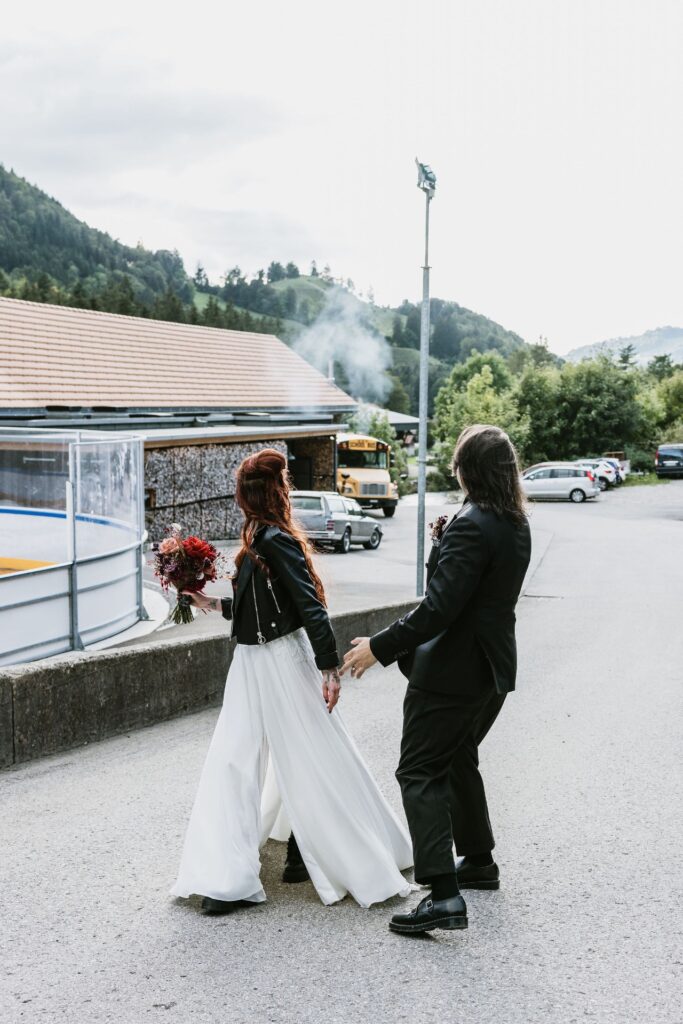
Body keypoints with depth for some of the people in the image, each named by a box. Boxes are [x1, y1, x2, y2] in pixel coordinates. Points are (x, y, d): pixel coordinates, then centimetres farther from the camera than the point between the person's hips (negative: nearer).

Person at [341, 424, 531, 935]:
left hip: (454, 668, -10)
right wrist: (444, 542, 8)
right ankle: (478, 861, 37)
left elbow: (440, 606, -26)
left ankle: (444, 895, -9)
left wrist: (380, 647, -20)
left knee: (420, 772, -5)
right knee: (458, 759, 25)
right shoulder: (516, 524, 7)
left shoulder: (471, 526, -22)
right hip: (494, 667, 10)